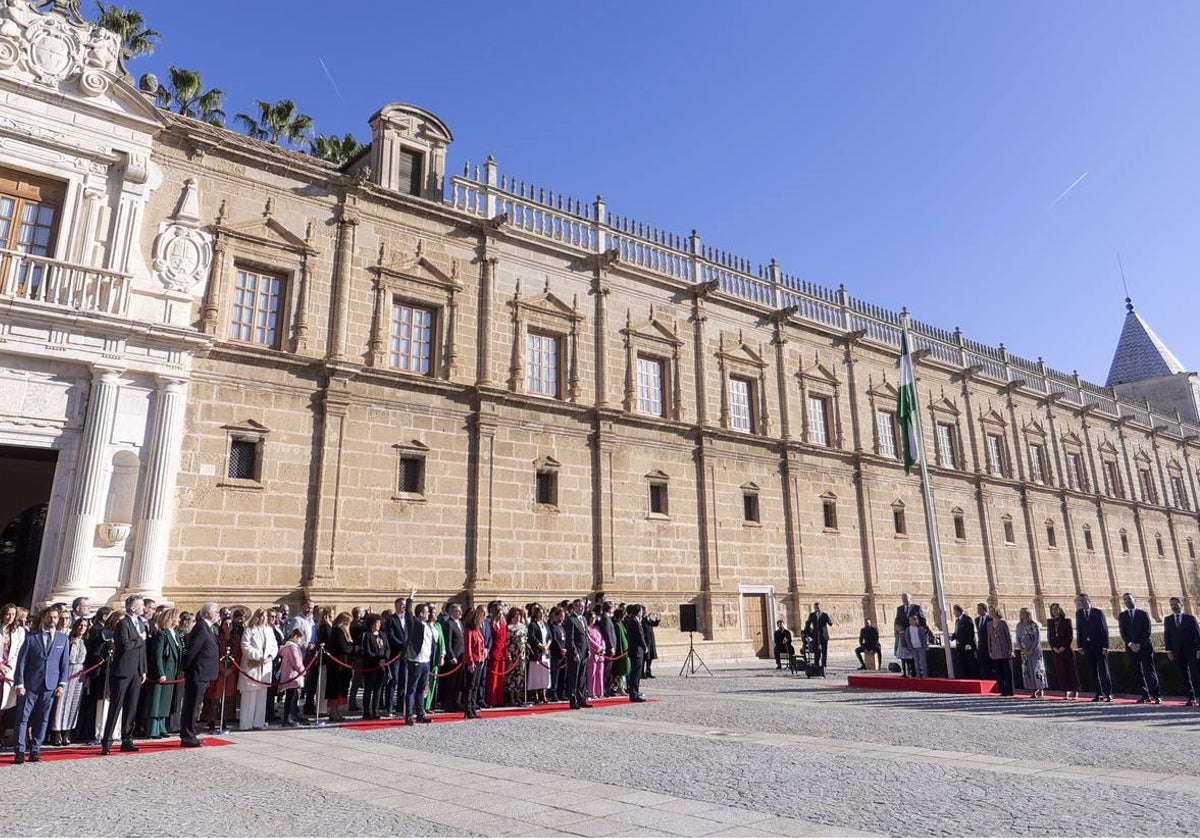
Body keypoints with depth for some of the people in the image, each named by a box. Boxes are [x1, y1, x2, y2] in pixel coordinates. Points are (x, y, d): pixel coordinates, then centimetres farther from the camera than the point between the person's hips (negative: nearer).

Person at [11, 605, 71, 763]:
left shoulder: (63, 639, 8)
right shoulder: (31, 637, 3)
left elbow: (65, 663, 8)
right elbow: (21, 661, 1)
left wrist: (62, 684, -1)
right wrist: (19, 683, -6)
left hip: (50, 685, 1)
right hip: (30, 684, -1)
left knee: (42, 719, 6)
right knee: (23, 718, 0)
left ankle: (35, 750, 13)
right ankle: (20, 752, 6)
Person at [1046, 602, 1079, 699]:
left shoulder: (1066, 621, 0)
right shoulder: (1050, 622, 11)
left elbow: (1070, 636, -4)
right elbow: (1049, 636, 10)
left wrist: (1064, 647, -12)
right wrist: (1053, 647, -4)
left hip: (1066, 649, -3)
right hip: (1055, 650, 3)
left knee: (1070, 670, -2)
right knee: (1060, 671, 2)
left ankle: (1075, 691, 5)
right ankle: (1065, 692, 6)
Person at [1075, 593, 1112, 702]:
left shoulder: (1098, 613, -3)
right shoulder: (1079, 613, 8)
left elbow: (1104, 630, -5)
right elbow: (1078, 630, 10)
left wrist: (1105, 647, -11)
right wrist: (1080, 646, 4)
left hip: (1099, 645, -4)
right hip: (1087, 646, 4)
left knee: (1103, 670, -3)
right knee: (1093, 672, 6)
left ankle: (1108, 694, 2)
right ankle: (1099, 694, 12)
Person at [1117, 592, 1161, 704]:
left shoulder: (1143, 614, 5)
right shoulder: (1122, 616, 11)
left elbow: (1147, 631, -2)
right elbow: (1123, 632, 4)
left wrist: (1140, 644, -11)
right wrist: (1130, 644, -10)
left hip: (1145, 646, -2)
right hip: (1131, 648, 2)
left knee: (1149, 671, -7)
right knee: (1138, 673, 3)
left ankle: (1156, 695, -6)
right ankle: (1145, 695, 6)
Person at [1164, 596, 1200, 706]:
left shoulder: (1190, 618, 5)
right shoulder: (1167, 620, 10)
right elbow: (1167, 636, 8)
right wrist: (1169, 651, 0)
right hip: (1178, 652, 2)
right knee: (1184, 676, 2)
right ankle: (1191, 698, 5)